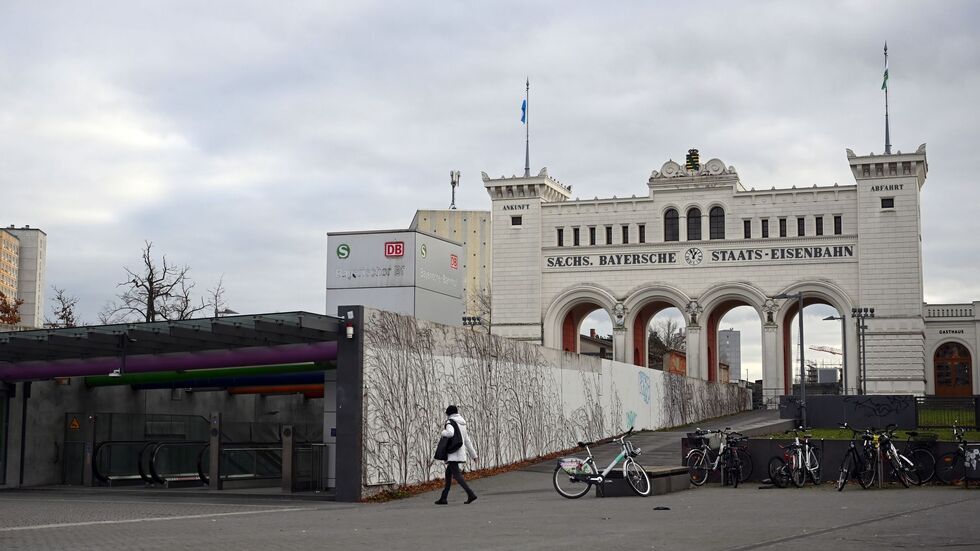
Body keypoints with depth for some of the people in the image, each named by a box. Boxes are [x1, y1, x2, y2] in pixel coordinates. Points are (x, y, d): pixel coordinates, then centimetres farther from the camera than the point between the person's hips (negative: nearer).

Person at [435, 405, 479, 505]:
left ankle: (470, 494, -26)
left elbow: (450, 433, -28)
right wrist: (474, 455, 23)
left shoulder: (450, 422, -7)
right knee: (448, 474, 16)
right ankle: (443, 498, 19)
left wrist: (443, 432, -5)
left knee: (456, 475, -13)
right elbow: (467, 440, 21)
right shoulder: (462, 424, 18)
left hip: (453, 453, -9)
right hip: (461, 453, 9)